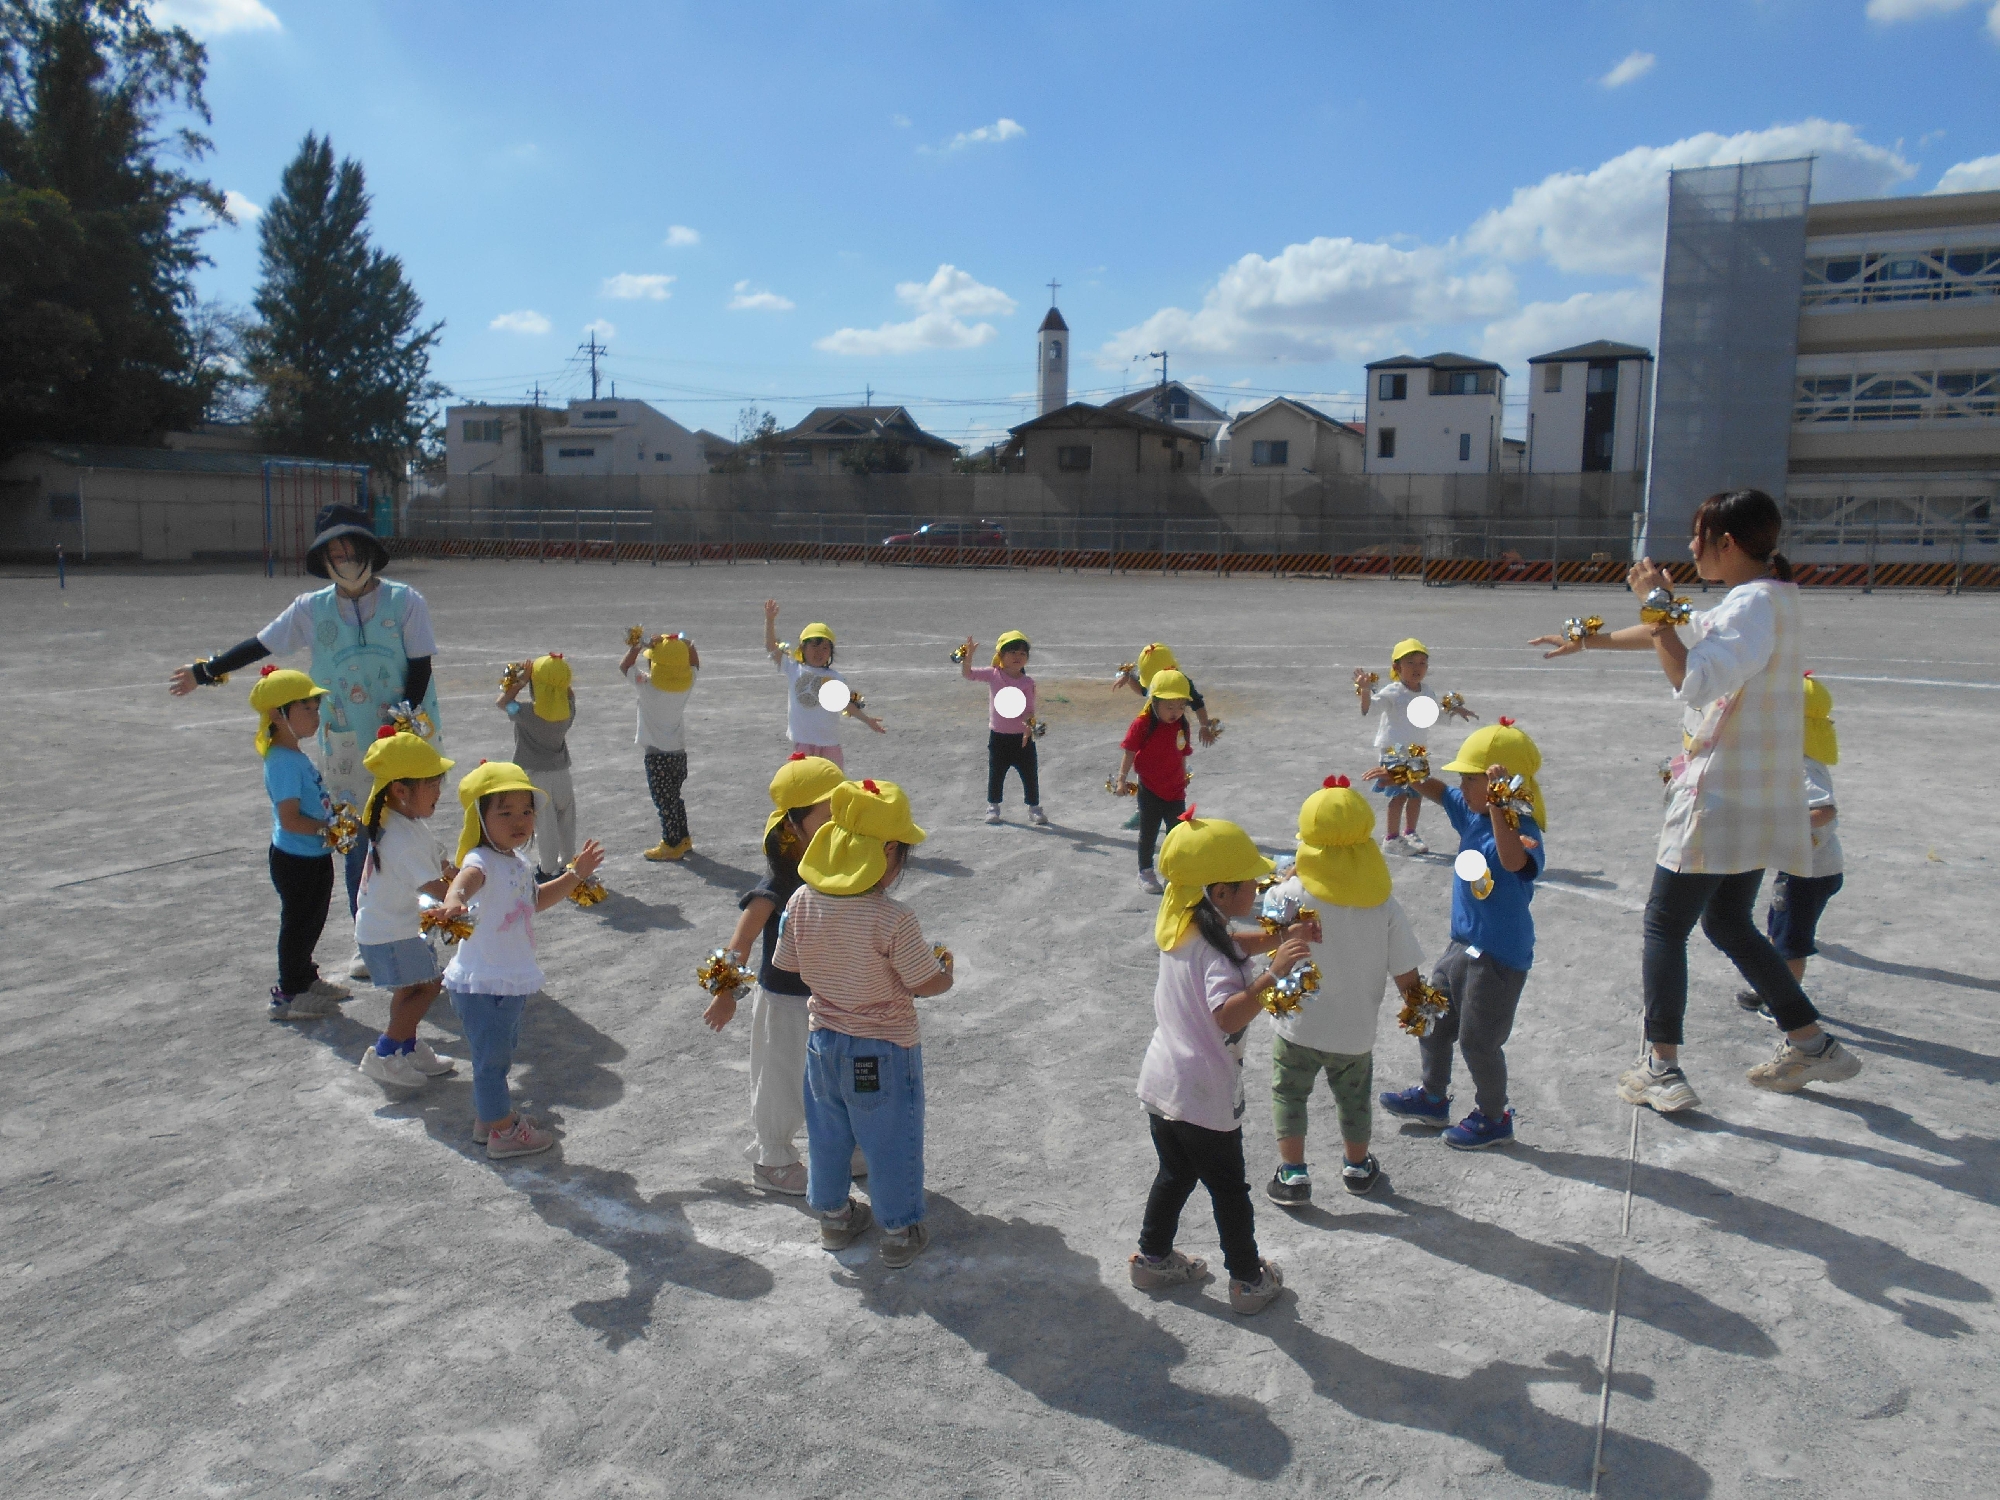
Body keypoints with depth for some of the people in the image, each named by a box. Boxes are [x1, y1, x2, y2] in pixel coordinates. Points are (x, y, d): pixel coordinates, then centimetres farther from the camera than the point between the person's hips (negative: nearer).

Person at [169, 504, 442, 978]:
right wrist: (205, 672, 14)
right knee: (356, 843, 8)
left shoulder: (405, 601, -6)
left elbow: (420, 667, -7)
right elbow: (260, 645, 11)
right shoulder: (311, 609, 3)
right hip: (345, 744, 3)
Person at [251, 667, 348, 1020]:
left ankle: (306, 978, 39)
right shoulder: (284, 762, -24)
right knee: (298, 923, 4)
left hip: (314, 856, 10)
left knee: (312, 922, 22)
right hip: (295, 860, -10)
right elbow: (290, 819, -28)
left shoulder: (295, 757, 8)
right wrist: (329, 830, -25)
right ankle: (289, 994, 17)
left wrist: (337, 814, 7)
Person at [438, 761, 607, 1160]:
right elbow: (469, 876, -49)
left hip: (510, 983, 10)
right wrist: (455, 896, -71)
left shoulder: (516, 862, 7)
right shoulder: (483, 860, -23)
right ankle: (503, 1132, 20)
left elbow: (535, 900, 25)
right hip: (483, 986, -10)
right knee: (492, 1057, 5)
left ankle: (488, 1115, 43)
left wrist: (574, 875, 19)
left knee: (500, 1053, 25)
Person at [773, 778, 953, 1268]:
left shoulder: (801, 902, -14)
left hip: (823, 1040, 5)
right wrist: (945, 967, 2)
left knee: (828, 1135, 24)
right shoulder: (894, 920, -29)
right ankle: (900, 1232, 31)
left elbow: (788, 964, 0)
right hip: (885, 1050, -5)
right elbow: (927, 984, -20)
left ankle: (833, 1217, 43)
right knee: (891, 1141, 15)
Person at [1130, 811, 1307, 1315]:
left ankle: (1153, 1259, 39)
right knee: (1229, 1190, 13)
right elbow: (1228, 1015, -42)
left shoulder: (1181, 923, -2)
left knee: (1174, 1174, 26)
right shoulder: (1214, 947, -27)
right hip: (1204, 1098, -7)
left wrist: (1277, 940, -2)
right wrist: (1272, 975, -52)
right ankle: (1249, 1281, 29)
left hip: (1160, 1085, 7)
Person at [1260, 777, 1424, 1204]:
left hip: (1298, 1026, -2)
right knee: (1355, 1097, 25)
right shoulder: (1384, 905, -16)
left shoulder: (1290, 896, -21)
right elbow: (1405, 975, -9)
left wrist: (1291, 876, 8)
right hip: (1356, 1030, 2)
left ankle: (1293, 1175, 20)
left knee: (1288, 1094, 19)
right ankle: (1358, 1166, 45)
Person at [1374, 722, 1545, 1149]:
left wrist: (1497, 807, -54)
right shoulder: (1472, 812, -2)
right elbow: (1437, 790, 13)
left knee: (1478, 1041, 7)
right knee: (1432, 1022, 22)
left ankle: (1493, 1118, 30)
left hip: (1500, 957, -9)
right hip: (1462, 945, 9)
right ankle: (1432, 1098, 42)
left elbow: (1514, 861, -49)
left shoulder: (1521, 829, -27)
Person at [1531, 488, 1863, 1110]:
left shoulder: (1756, 604, -18)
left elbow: (1694, 680, -31)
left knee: (1665, 924, 1)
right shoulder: (1762, 600, 13)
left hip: (1723, 801, -10)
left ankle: (1663, 1072, 7)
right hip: (1754, 802, 10)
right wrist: (1589, 640, 32)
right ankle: (1812, 1045, 28)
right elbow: (1686, 636, 26)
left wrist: (1657, 605, -23)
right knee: (1728, 923, 21)